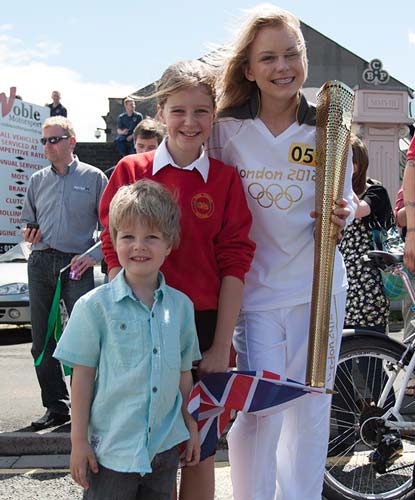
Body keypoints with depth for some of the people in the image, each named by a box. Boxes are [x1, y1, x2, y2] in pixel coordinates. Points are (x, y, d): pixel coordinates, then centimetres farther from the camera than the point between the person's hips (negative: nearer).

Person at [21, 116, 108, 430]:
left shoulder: (93, 178, 3)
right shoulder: (38, 180, 15)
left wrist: (93, 255, -11)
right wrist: (29, 233, 0)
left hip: (77, 264, -4)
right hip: (41, 263, 4)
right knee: (42, 339, 6)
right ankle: (56, 406, 17)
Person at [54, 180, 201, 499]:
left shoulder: (181, 305, 3)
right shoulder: (95, 306, -8)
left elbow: (184, 373, 11)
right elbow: (83, 375, -5)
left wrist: (191, 427, 14)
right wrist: (79, 440, -5)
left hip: (165, 446, 4)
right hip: (112, 449, -3)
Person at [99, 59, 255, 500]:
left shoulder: (225, 179, 2)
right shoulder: (131, 171, 2)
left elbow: (234, 265, -1)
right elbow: (115, 255, 1)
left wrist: (221, 346, -6)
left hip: (205, 323, 1)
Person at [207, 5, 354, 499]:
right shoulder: (226, 129, -4)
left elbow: (345, 198, 10)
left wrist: (344, 214, -15)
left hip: (318, 288, 2)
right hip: (253, 288, -2)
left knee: (310, 409, 12)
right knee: (256, 412, -6)